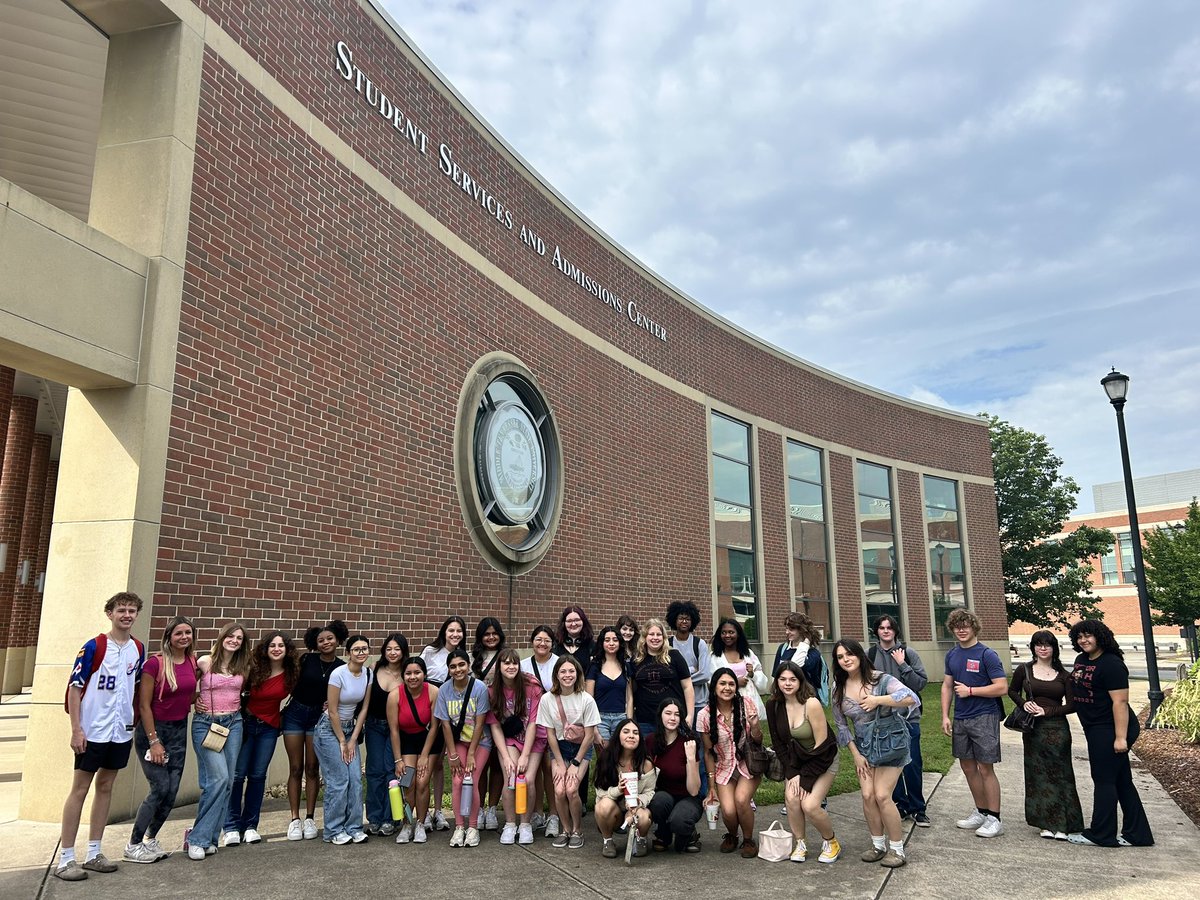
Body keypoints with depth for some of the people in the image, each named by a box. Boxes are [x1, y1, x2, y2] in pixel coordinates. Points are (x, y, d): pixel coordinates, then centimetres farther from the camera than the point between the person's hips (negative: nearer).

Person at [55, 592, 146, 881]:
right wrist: (76, 730, -14)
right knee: (80, 789, 1)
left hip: (121, 731, 5)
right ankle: (65, 859, 10)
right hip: (92, 731, -5)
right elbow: (75, 688, -10)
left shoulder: (138, 649, 5)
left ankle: (93, 853, 22)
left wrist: (134, 721, 12)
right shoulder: (94, 647, -11)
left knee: (105, 787, 12)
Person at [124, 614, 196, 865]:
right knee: (160, 787, -10)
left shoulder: (193, 661, 2)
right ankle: (133, 846, 6)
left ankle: (150, 840, 23)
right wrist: (154, 741, -15)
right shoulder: (155, 663, -15)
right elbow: (144, 705, -14)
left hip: (179, 730, 6)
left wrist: (197, 699, -1)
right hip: (153, 729, -6)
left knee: (172, 790, 4)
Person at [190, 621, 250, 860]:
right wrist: (195, 700, -5)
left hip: (233, 723, 5)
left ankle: (209, 837, 13)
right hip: (206, 723, -5)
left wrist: (238, 707, 11)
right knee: (219, 778, -16)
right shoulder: (205, 662, -4)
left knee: (227, 782, 2)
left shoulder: (243, 667, 8)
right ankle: (198, 838, -5)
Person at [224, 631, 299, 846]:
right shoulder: (254, 668, -12)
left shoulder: (291, 673, -4)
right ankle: (232, 827, 8)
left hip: (269, 728, 2)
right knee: (237, 774, -2)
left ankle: (250, 825, 17)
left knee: (258, 775, 7)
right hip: (245, 723, -2)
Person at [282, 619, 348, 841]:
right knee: (295, 768, 3)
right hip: (295, 714, 0)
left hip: (319, 717, 0)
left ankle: (309, 818, 13)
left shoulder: (342, 667, -4)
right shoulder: (307, 659, -6)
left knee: (312, 769, 4)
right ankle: (294, 819, 11)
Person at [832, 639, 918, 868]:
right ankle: (878, 845, 14)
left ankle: (897, 849, 4)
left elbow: (911, 698, -29)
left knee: (882, 795, -13)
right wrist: (856, 754, 2)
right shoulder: (839, 689, -2)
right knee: (867, 795, -6)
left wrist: (878, 700, -28)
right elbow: (841, 725, 6)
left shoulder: (880, 680, -16)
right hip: (863, 748, 4)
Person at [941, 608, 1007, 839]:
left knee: (985, 769, -2)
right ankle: (981, 813, 27)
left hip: (984, 718, -6)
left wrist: (970, 691, -16)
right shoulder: (952, 655, 8)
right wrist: (945, 716, 5)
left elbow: (1002, 688, -15)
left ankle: (994, 819, 9)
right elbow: (947, 686, 12)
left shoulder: (987, 654, -11)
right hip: (960, 720, 7)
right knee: (968, 767, 13)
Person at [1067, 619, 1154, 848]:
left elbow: (1120, 702, -21)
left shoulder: (1111, 664, -17)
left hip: (1110, 729, -9)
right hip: (1096, 729, 9)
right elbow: (1078, 691, 23)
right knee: (1122, 781, 13)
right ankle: (1137, 835, 21)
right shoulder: (1081, 660, 11)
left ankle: (1101, 834, 8)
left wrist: (1120, 737, -25)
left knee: (1104, 780, -1)